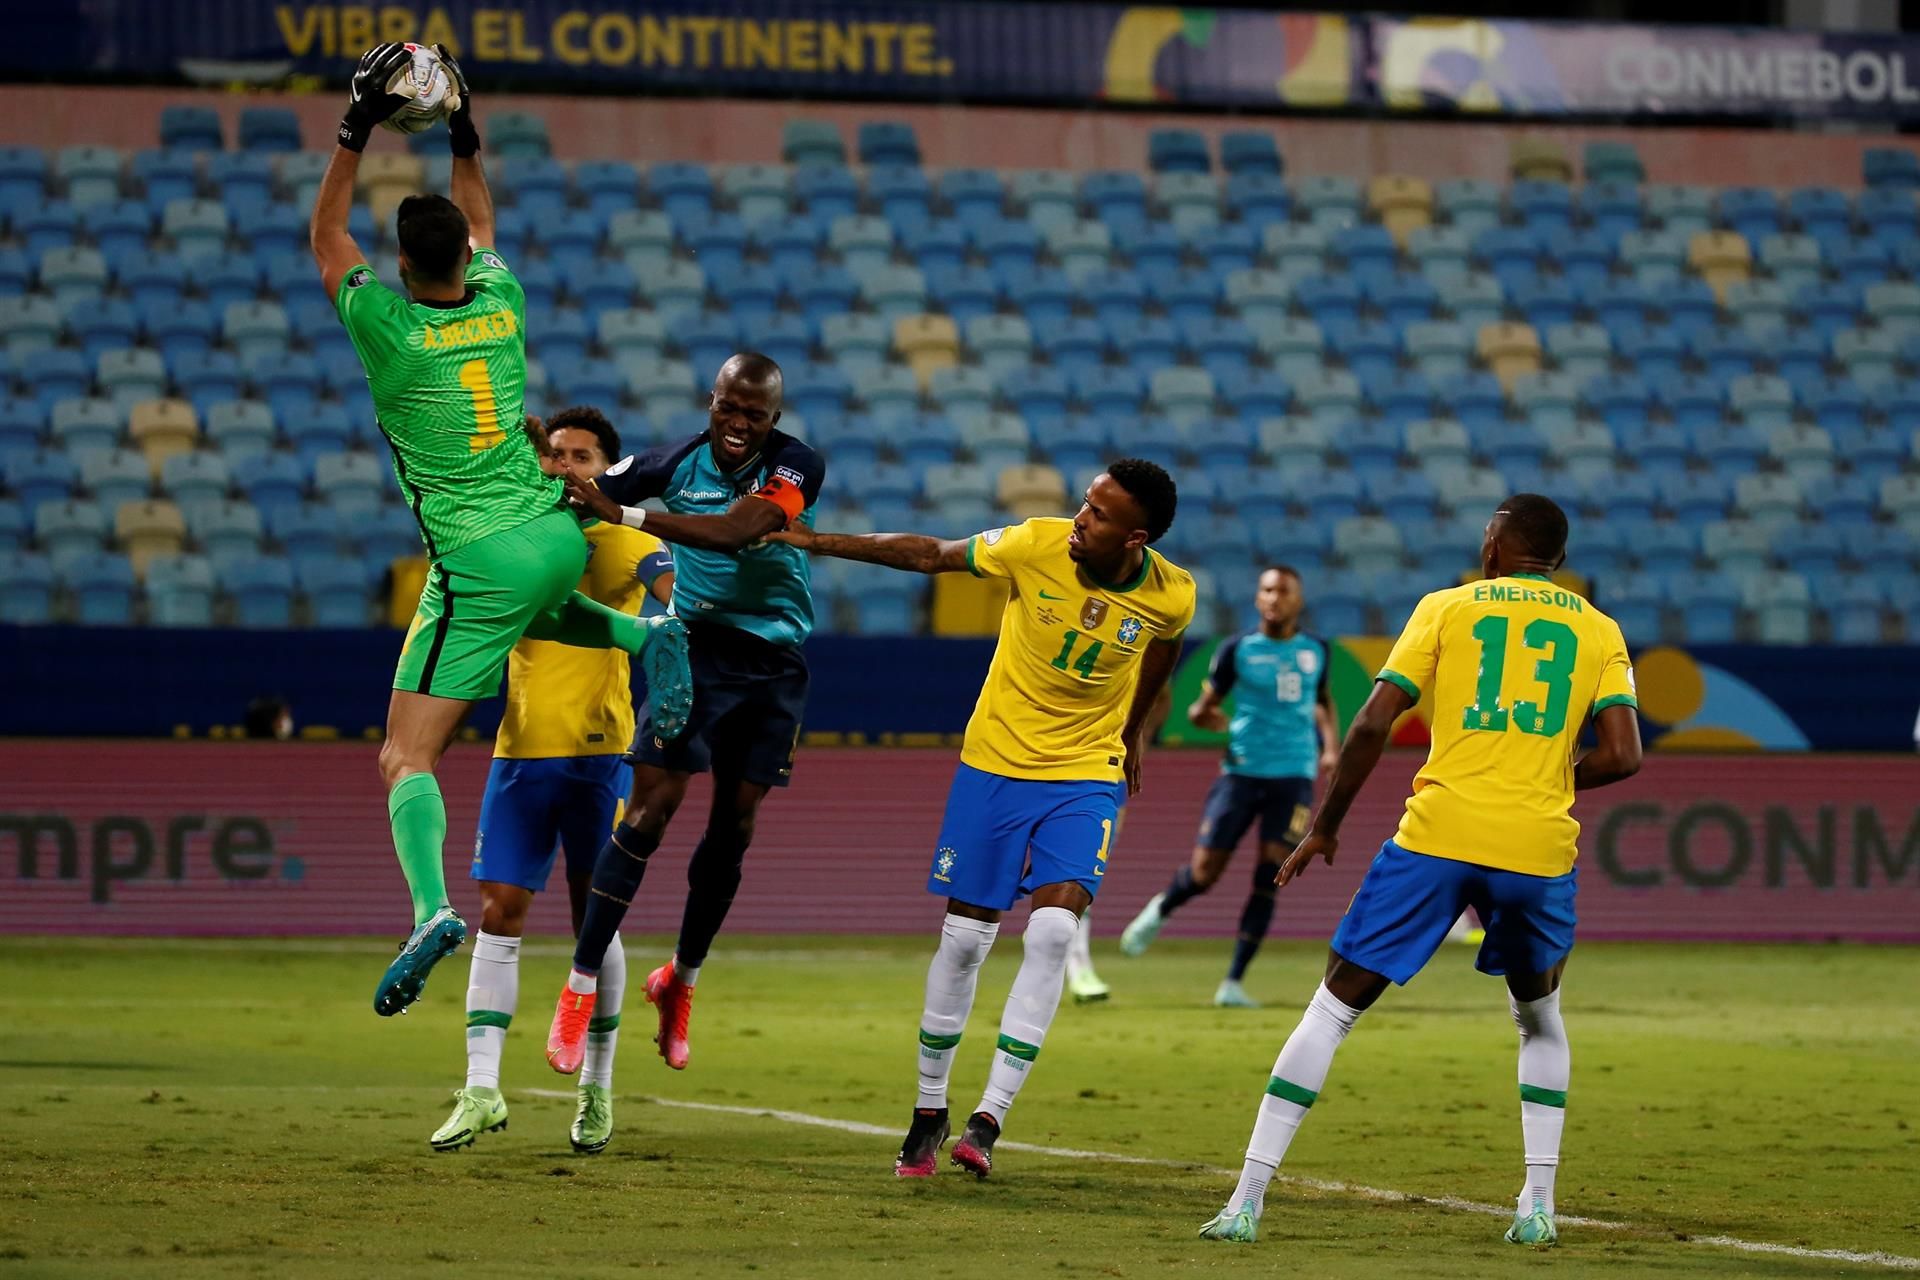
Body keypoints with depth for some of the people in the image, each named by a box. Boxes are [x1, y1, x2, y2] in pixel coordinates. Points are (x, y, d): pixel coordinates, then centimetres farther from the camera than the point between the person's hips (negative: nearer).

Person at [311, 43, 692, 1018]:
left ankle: (431, 908, -28)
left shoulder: (387, 329, -10)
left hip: (479, 565, -5)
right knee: (536, 605, 43)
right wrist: (464, 139, 28)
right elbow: (481, 223, 26)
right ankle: (649, 637, 13)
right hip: (558, 534, 6)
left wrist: (356, 132, 8)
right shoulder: (502, 306, 2)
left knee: (406, 755, -5)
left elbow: (325, 234, 6)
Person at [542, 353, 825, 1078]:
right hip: (695, 651, 0)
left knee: (735, 827, 6)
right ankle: (579, 991, -10)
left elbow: (736, 531, -31)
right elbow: (583, 491, 1)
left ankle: (682, 980, 28)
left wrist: (625, 514, -38)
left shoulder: (797, 468, -14)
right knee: (650, 807, -12)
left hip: (774, 665, 0)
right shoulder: (680, 461, -6)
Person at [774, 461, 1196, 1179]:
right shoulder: (1036, 545, -18)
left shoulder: (1172, 596, -13)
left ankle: (989, 1119, -14)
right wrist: (813, 541, -4)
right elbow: (928, 556, -5)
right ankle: (929, 1112, 19)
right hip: (995, 762, 0)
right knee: (964, 937, 2)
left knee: (1053, 931, -18)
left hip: (1087, 776, 0)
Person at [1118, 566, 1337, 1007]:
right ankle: (1159, 910, 33)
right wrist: (1203, 714, -21)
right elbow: (1203, 707, 3)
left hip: (1294, 776, 2)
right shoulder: (1237, 649, -2)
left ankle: (1233, 982, -2)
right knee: (1202, 873, -3)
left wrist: (1330, 744, 12)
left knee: (1270, 876, -10)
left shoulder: (1315, 651, 7)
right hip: (1242, 771, -2)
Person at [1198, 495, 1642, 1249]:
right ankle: (1538, 1205, 16)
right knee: (1540, 1019, 27)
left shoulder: (1448, 608, 9)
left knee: (1334, 1008, 6)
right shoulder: (1598, 630, 12)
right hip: (1539, 848, 2)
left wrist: (1324, 828, 9)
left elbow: (1373, 723, 0)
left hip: (1439, 837, -2)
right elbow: (1622, 755, 1)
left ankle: (1246, 1200, -1)